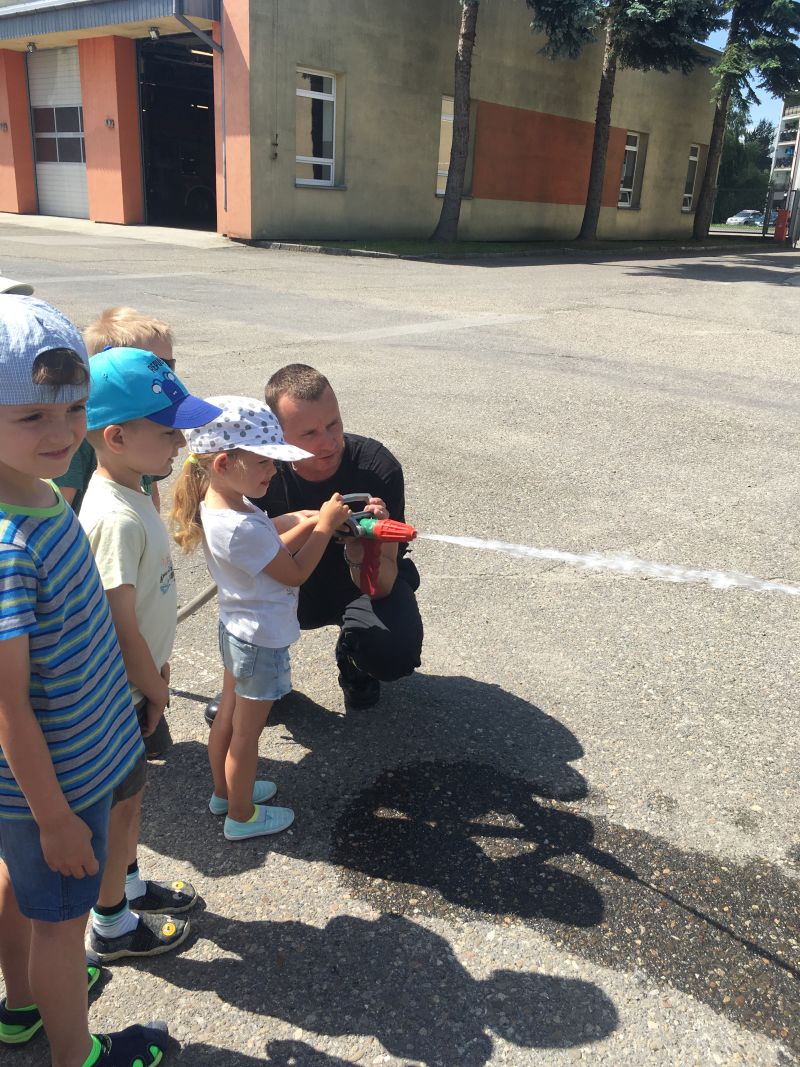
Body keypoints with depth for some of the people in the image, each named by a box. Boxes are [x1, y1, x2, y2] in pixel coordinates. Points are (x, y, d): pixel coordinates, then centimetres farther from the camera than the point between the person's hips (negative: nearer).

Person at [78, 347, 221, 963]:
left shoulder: (130, 494, 0)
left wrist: (157, 664, 15)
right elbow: (120, 627, -27)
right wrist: (155, 689, -13)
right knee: (120, 805, 11)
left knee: (130, 794, 25)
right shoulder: (116, 518, -31)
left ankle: (128, 887, 47)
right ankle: (112, 926, 33)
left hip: (136, 679, 9)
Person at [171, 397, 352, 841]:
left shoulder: (216, 505, -4)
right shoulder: (242, 528, -34)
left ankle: (224, 791, 46)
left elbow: (273, 549, 4)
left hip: (237, 628, 9)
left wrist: (312, 521, -6)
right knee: (246, 733, 11)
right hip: (262, 640, -9)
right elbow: (295, 572, -22)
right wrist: (324, 526, -13)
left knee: (228, 717, 25)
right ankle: (242, 815, 32)